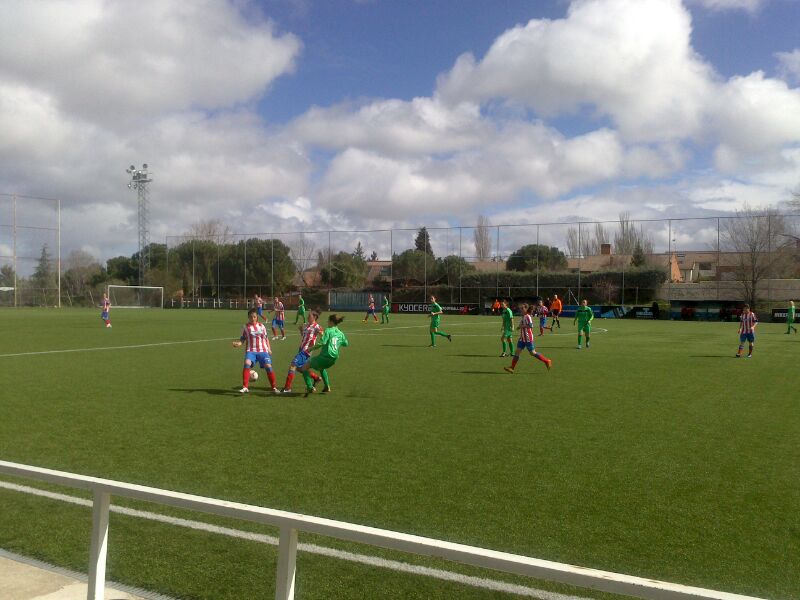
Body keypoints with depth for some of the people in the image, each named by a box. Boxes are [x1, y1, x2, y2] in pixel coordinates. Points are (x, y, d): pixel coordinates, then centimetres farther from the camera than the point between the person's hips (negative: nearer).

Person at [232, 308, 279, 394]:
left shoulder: (261, 326, 10)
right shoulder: (246, 327, 5)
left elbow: (266, 337, 19)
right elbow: (242, 339, 5)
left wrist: (269, 348, 11)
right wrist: (238, 343, -16)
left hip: (263, 351, 1)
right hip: (251, 351, -1)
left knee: (268, 367, -13)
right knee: (247, 364, -27)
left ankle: (274, 388, 3)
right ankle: (245, 387, -20)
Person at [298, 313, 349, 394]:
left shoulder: (328, 331, -8)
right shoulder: (341, 333, 10)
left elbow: (322, 343, -20)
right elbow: (346, 344, 24)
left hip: (325, 356, -7)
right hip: (334, 359, 7)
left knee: (304, 367, 7)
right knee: (321, 368, 39)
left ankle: (310, 388, -2)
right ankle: (327, 387, 32)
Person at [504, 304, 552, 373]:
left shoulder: (527, 316, -15)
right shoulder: (523, 317, 12)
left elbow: (530, 325, -27)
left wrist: (522, 326, -20)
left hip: (528, 339, -9)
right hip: (522, 338, 9)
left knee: (532, 353, -1)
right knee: (517, 352, 2)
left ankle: (547, 361, 12)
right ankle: (512, 367, 0)